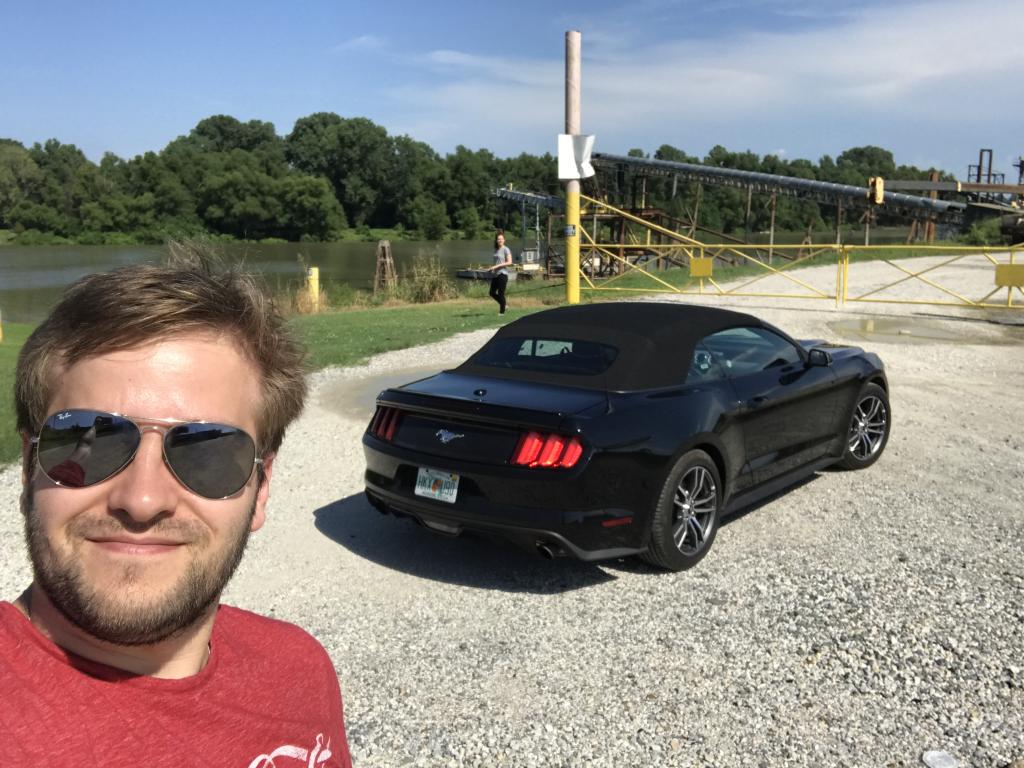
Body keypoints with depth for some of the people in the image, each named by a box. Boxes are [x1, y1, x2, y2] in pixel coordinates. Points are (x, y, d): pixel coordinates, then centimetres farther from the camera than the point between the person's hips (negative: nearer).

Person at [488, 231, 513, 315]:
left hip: (503, 274, -8)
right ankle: (503, 305, 25)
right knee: (492, 293, 9)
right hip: (496, 274, 8)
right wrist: (491, 267, 6)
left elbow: (509, 262, -13)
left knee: (501, 293, -5)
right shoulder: (496, 249, 15)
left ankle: (502, 311, 5)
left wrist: (497, 266, -17)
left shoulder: (506, 249, -6)